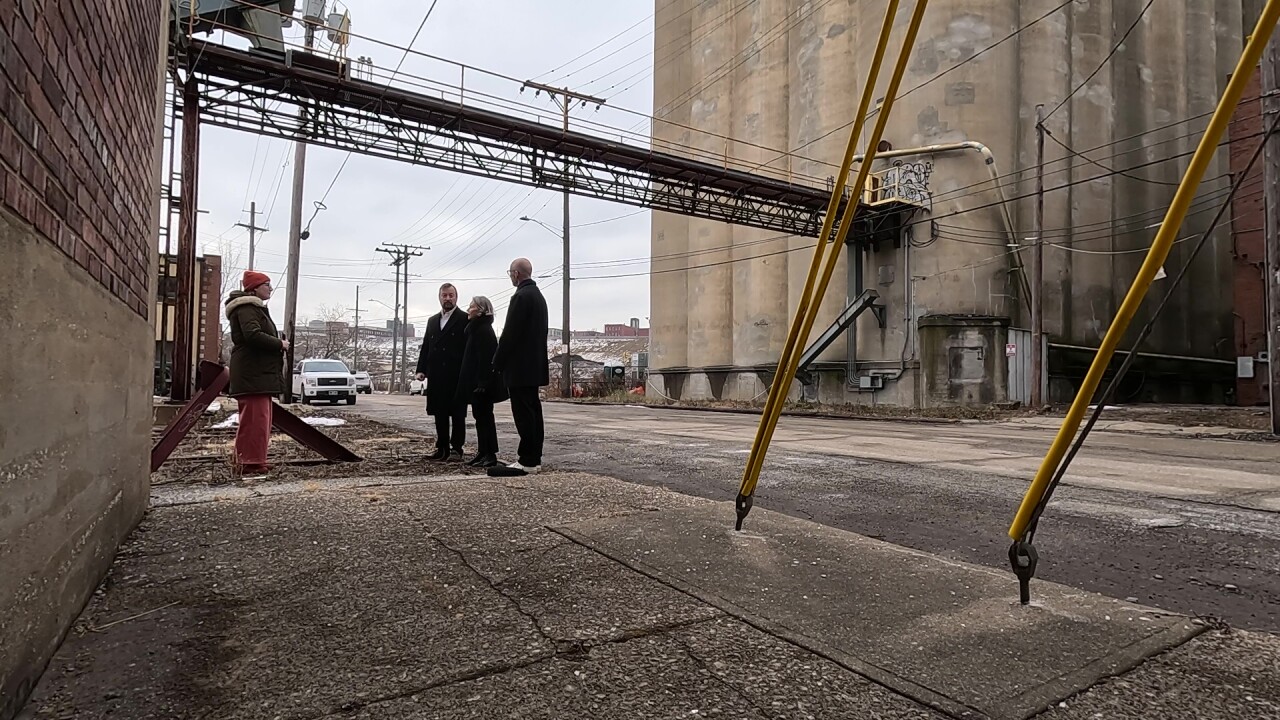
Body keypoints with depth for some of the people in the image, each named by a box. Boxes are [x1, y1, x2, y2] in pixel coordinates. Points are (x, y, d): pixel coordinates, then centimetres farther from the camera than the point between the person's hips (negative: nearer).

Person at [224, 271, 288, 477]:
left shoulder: (255, 308, 25)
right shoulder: (246, 308, -9)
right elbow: (253, 335, -23)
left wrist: (278, 343, 10)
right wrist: (280, 344, -12)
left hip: (261, 373, 11)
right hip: (253, 374, -11)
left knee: (260, 419, 12)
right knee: (255, 419, -12)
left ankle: (255, 462, 18)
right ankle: (249, 464, -11)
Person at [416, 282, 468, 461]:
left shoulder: (465, 319, -2)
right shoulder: (432, 321, 18)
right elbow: (425, 347, 17)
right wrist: (421, 369, 6)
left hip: (456, 376, -6)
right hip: (436, 376, 6)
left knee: (457, 413, -1)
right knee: (439, 414, 9)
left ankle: (456, 447, 6)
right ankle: (442, 448, 15)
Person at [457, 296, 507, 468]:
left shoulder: (484, 330, -15)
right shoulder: (476, 328, 16)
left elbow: (485, 358, -22)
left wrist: (482, 383, -25)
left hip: (482, 384, -10)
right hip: (476, 382, 10)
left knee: (484, 416, -6)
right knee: (480, 415, 14)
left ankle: (490, 455, -1)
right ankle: (483, 452, 21)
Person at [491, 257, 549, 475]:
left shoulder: (521, 296, -14)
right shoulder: (538, 295, 16)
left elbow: (509, 334, -17)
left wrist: (497, 362, -8)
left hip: (520, 366, -10)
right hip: (535, 365, 10)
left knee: (524, 413, -8)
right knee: (533, 410, 11)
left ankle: (527, 461, -5)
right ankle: (534, 457, 17)